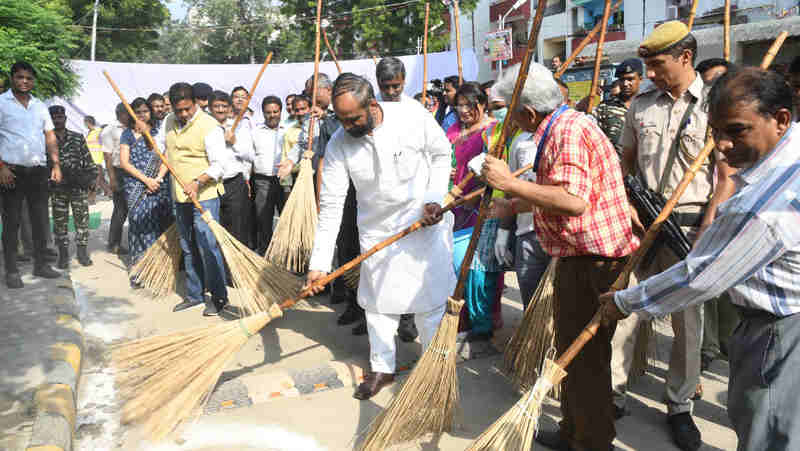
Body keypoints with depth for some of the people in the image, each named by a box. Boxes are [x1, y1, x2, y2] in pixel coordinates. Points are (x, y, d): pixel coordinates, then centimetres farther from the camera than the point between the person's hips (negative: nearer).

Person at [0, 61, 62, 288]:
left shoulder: (40, 106, 16)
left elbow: (51, 137, 15)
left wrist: (56, 164, 4)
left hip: (39, 171, 5)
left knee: (40, 220, 9)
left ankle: (40, 264, 19)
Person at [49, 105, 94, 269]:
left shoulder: (78, 137, 7)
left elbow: (88, 160, 8)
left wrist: (92, 177, 1)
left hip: (79, 185, 0)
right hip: (57, 187, 0)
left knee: (82, 219, 1)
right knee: (60, 221, 4)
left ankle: (82, 252, 11)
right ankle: (63, 255, 12)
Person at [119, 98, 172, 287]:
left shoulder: (159, 131, 12)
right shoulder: (128, 134, 10)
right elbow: (124, 162, 2)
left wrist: (158, 179, -10)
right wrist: (146, 179, -8)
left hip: (159, 185, 1)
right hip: (135, 185, 0)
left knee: (159, 224, -4)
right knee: (139, 222, -6)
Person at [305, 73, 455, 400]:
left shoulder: (413, 118, -19)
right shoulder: (339, 144, -15)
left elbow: (441, 154, 0)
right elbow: (331, 204, -15)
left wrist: (436, 200, -13)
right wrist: (319, 262, -18)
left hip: (426, 224, -2)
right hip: (377, 232, 2)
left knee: (430, 299, 7)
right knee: (378, 302, 10)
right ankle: (382, 368, 29)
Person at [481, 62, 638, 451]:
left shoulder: (569, 130, -19)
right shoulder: (560, 128, 16)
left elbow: (573, 200, -32)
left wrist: (510, 183, -27)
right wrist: (510, 207, 26)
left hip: (591, 260, -11)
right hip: (581, 257, 11)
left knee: (583, 356, 1)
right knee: (573, 349, 21)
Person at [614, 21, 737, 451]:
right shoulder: (641, 105, 7)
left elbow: (727, 179, -6)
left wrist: (705, 235, -13)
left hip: (690, 225, -3)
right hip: (641, 221, 3)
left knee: (688, 319, 6)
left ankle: (680, 406, 22)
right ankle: (612, 393, 16)